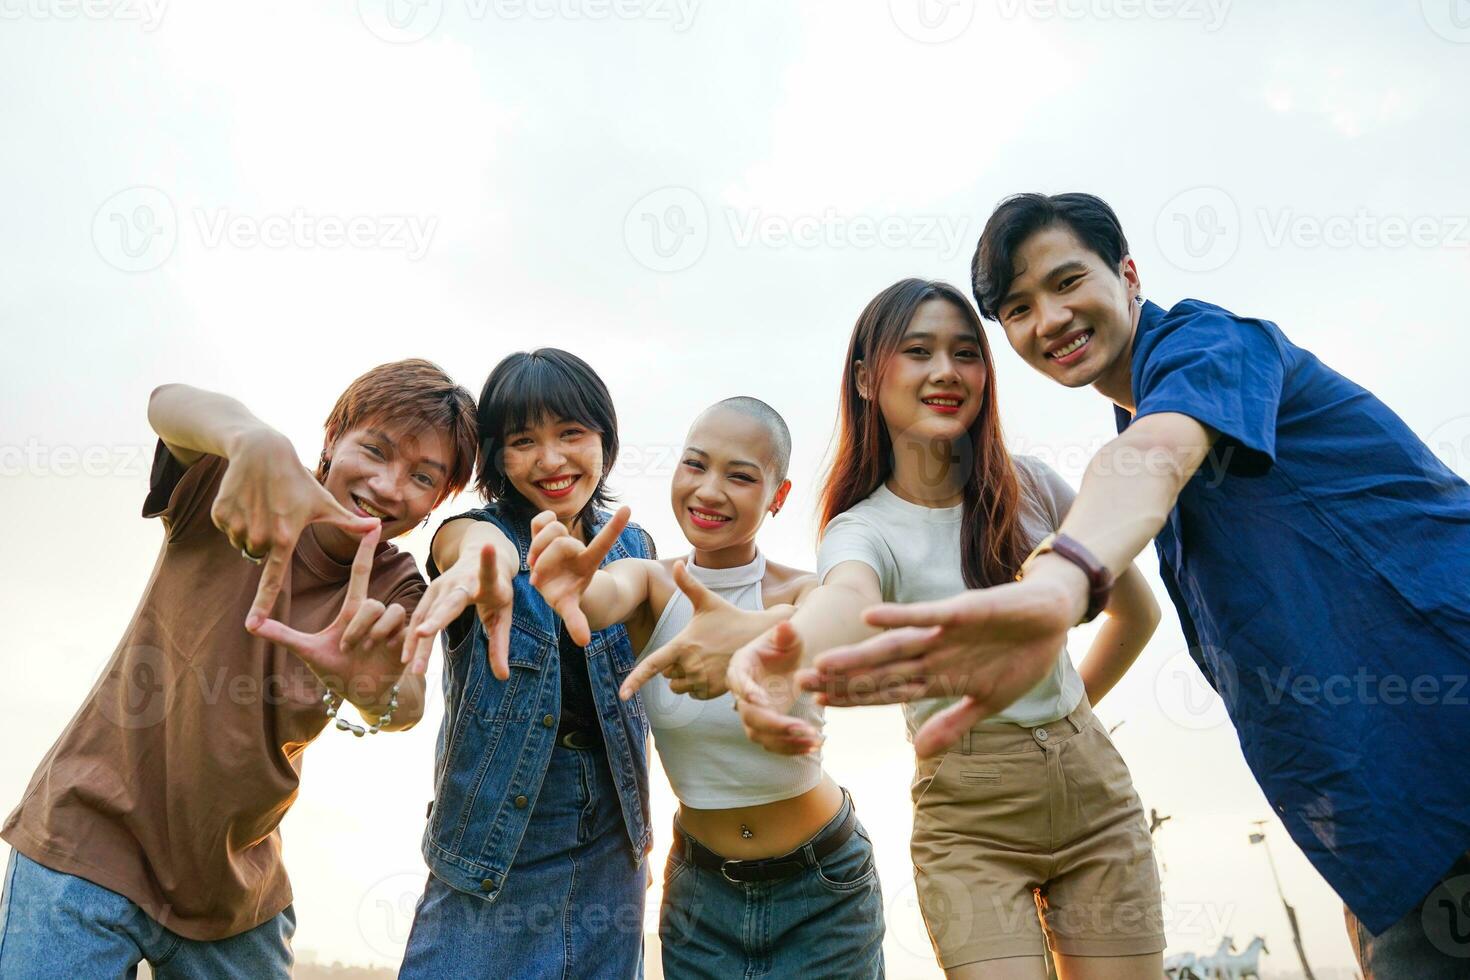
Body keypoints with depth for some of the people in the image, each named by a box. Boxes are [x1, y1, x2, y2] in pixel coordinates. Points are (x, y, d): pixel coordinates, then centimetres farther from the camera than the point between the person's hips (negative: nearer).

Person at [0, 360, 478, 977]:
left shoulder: (395, 590, -6)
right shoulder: (231, 488, -11)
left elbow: (407, 702, -25)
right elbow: (171, 402, -33)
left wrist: (378, 690, -50)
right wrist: (258, 443, -55)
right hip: (88, 838, -3)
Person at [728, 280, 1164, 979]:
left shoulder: (1031, 486, 0)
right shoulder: (862, 528, -10)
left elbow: (1137, 611, 13)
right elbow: (850, 600, -36)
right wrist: (786, 650, -58)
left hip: (1093, 789, 3)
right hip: (968, 820, -3)